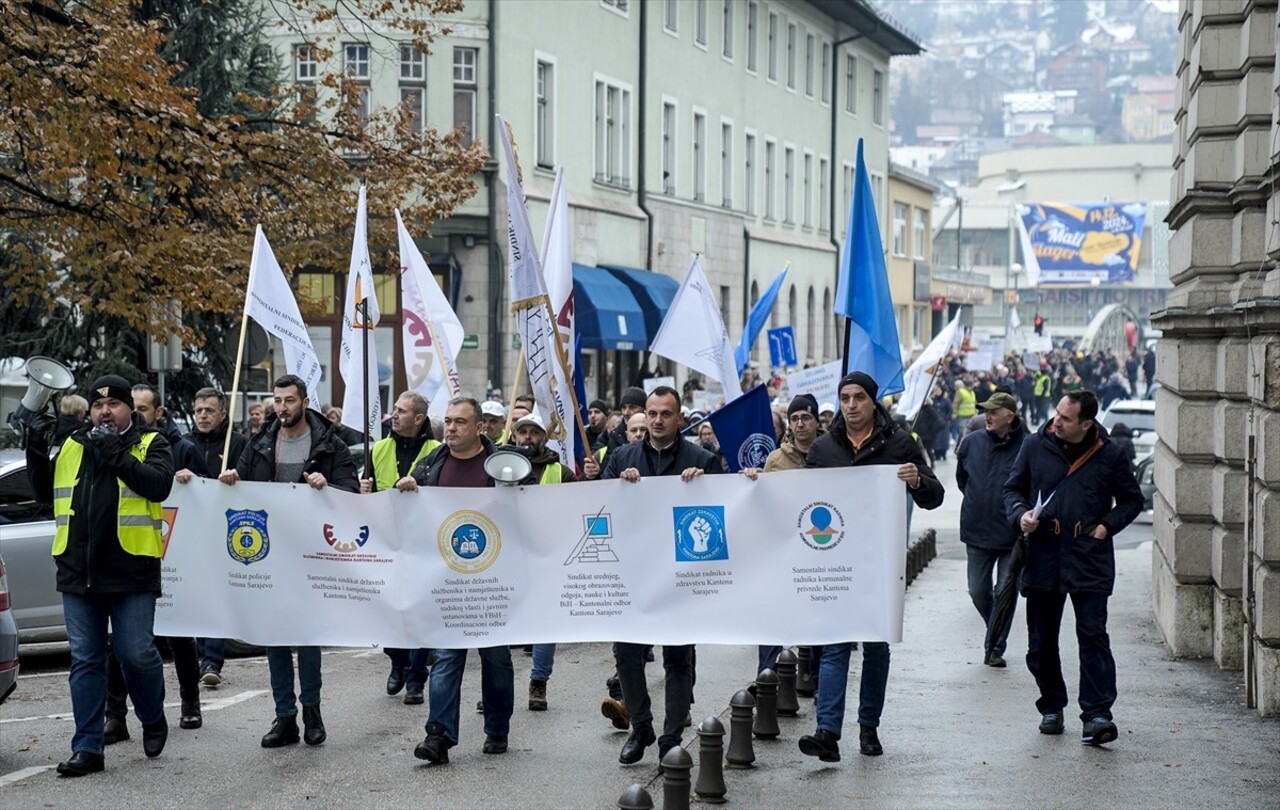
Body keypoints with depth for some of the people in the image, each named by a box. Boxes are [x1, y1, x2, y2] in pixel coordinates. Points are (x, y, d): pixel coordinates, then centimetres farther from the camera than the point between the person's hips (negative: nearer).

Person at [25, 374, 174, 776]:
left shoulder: (150, 444, 3)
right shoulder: (72, 447, 15)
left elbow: (159, 485, -14)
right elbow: (44, 492, 19)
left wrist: (118, 457, -21)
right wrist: (36, 453, 4)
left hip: (131, 572, -4)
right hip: (78, 572, 4)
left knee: (137, 653, -2)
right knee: (85, 660, 4)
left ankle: (153, 719, 26)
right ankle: (87, 747, 7)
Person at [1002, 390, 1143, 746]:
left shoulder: (1109, 455, 1)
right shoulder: (1035, 446, 4)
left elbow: (1132, 499, 12)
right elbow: (1013, 488, 13)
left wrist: (1107, 526, -3)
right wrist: (1020, 515, -7)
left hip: (1089, 560, -2)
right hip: (1042, 559, 3)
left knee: (1093, 636, -10)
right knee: (1041, 642, 8)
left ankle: (1097, 713, -11)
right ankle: (1052, 707, 24)